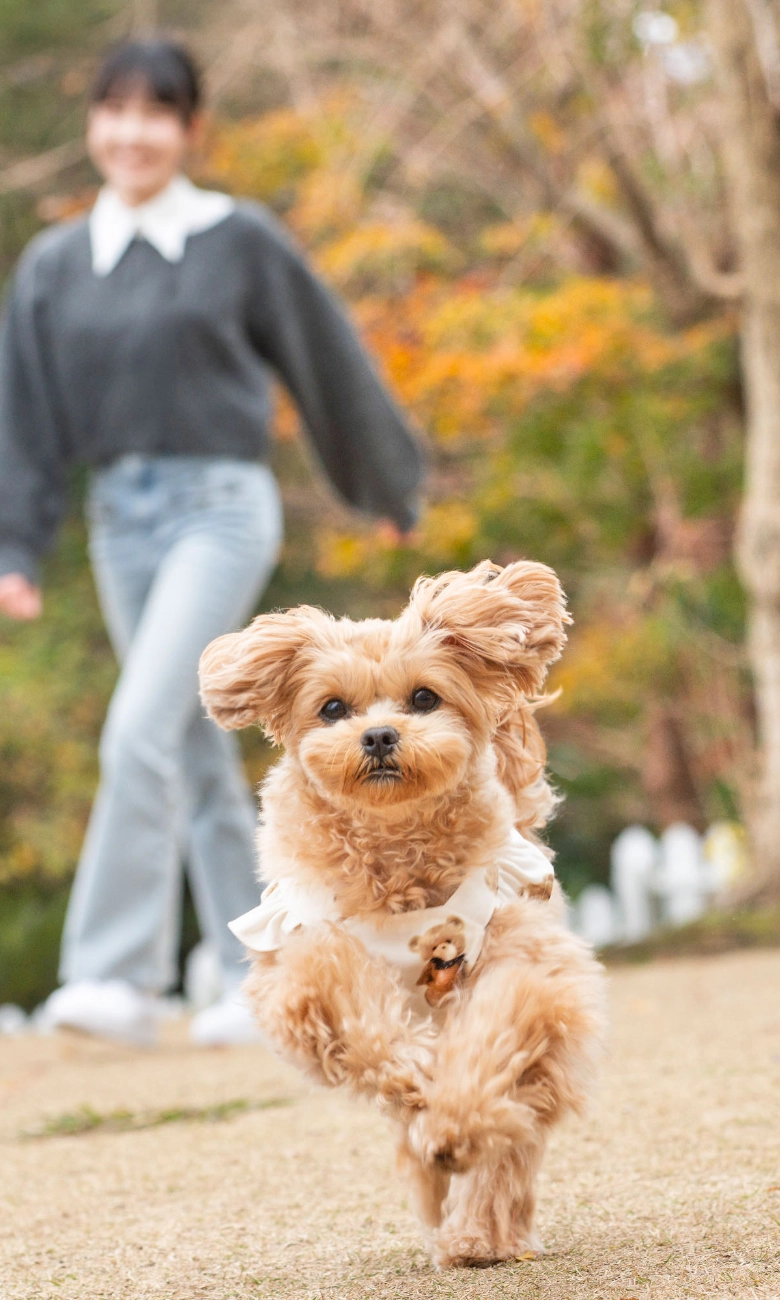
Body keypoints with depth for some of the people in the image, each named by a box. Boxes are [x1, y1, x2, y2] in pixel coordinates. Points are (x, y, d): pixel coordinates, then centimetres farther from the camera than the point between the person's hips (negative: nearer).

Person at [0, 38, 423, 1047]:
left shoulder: (240, 241, -2)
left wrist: (389, 490, 15)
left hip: (220, 508, -5)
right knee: (197, 754, 8)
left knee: (141, 731, -18)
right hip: (119, 517, 5)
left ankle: (116, 973, -16)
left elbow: (327, 365, 7)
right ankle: (259, 980, 15)